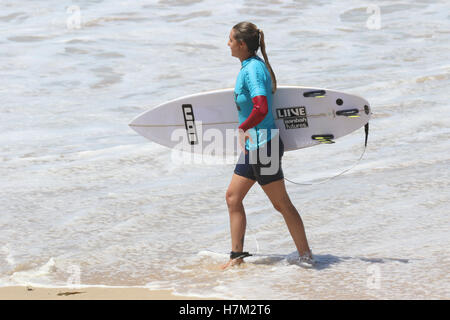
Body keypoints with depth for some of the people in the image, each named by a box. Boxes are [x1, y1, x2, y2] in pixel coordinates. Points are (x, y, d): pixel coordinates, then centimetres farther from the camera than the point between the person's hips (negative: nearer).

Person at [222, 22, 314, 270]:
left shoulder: (252, 69, -19)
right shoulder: (254, 65, 11)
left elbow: (261, 109, -31)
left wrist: (241, 128, -19)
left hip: (263, 145, -10)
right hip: (253, 146, 10)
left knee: (282, 204, -1)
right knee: (233, 196, 11)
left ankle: (305, 256, 7)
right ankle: (237, 255, 15)